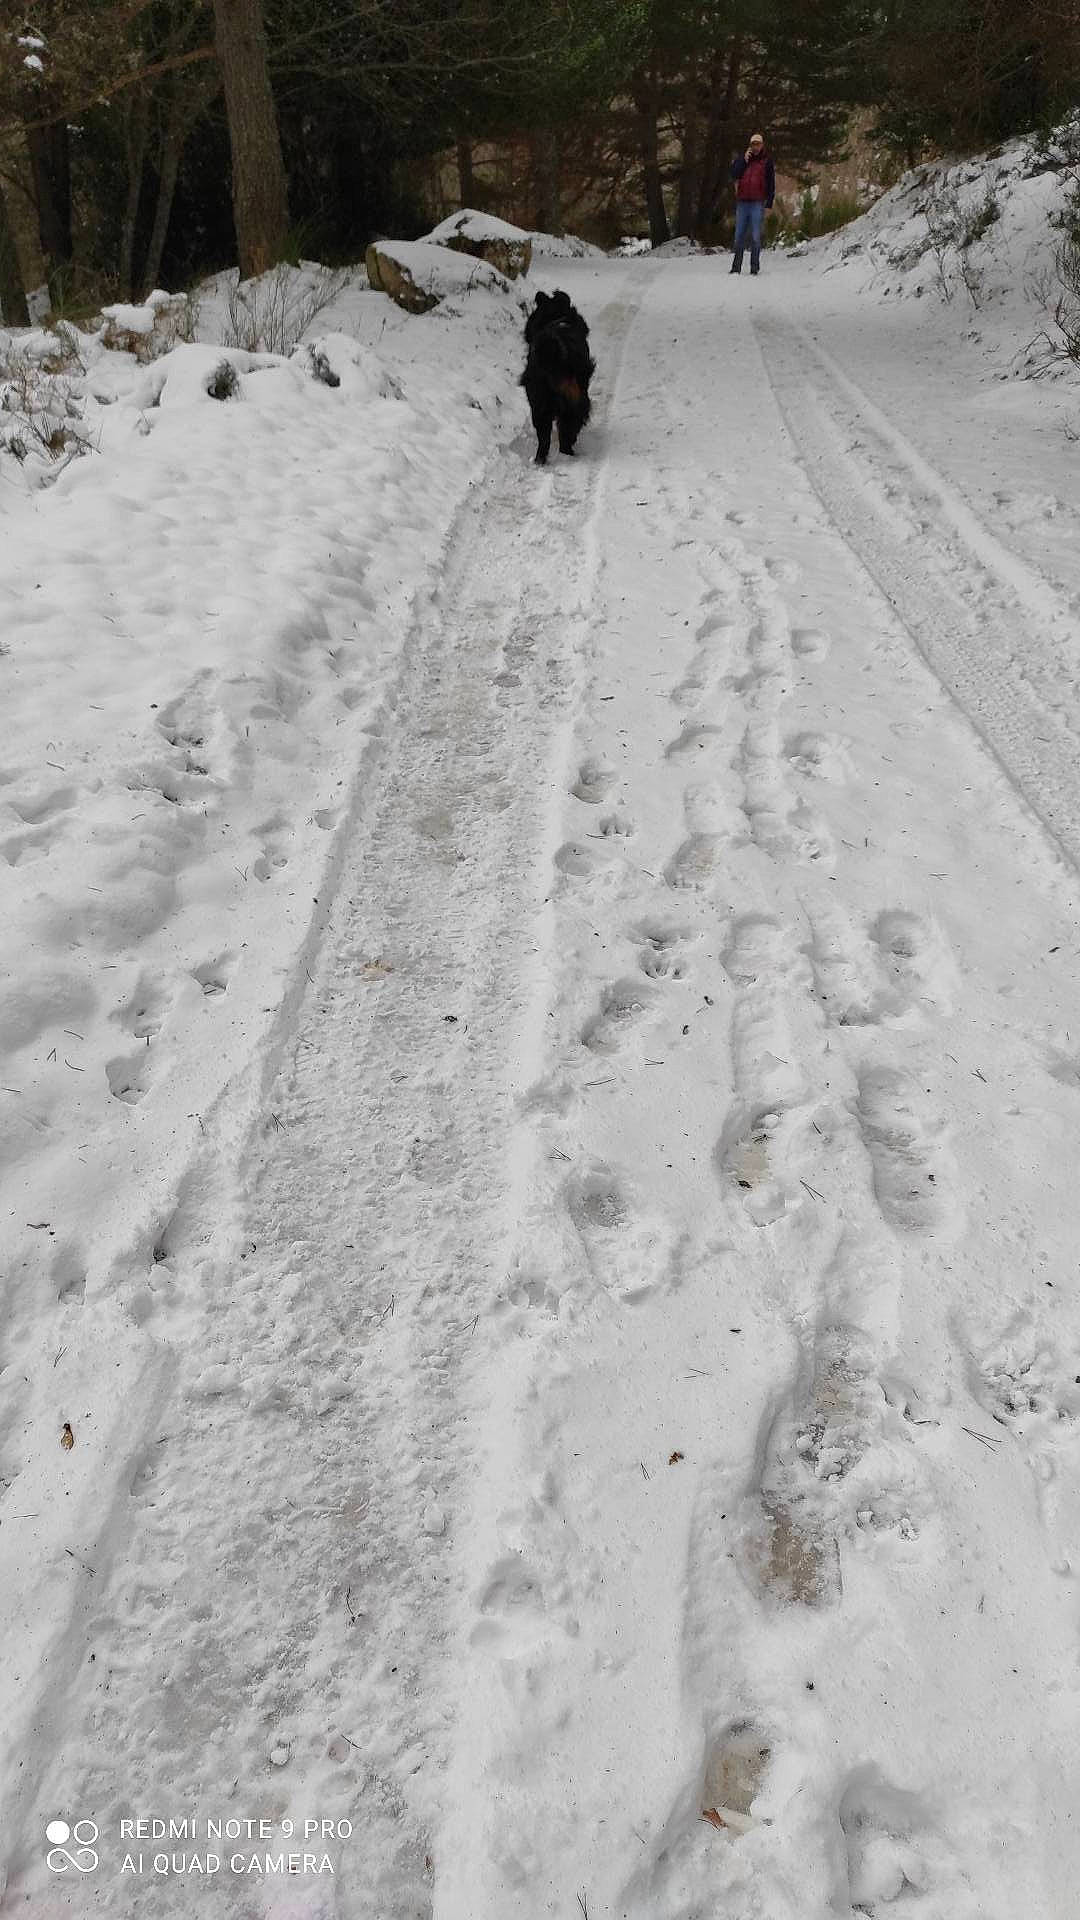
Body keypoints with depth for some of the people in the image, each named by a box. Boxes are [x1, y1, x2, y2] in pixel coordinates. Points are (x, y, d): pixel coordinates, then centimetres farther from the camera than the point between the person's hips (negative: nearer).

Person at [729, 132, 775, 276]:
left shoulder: (767, 160, 5)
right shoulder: (741, 158, 12)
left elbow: (771, 183, 4)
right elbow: (734, 175, -2)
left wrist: (769, 204, -3)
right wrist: (743, 160, -9)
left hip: (758, 203, -3)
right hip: (742, 202, 3)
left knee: (755, 237, -7)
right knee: (739, 236, 4)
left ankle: (754, 267, -3)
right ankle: (736, 267, 10)